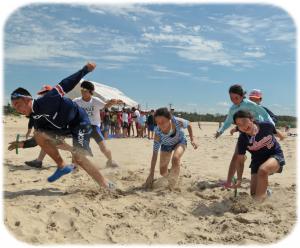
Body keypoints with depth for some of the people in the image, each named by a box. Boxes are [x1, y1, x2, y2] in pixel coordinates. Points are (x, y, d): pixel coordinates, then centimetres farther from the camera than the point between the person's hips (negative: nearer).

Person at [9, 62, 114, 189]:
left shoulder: (45, 101, -25)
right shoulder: (36, 119, 0)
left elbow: (65, 85, -24)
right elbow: (40, 138, 13)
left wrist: (85, 70, -24)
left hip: (80, 121, -8)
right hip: (65, 127, 8)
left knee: (78, 158, -18)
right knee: (38, 135, -7)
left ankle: (107, 186, -7)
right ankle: (62, 166, 1)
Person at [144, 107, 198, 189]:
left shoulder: (178, 122, -38)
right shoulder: (158, 133, -36)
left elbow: (189, 125, -12)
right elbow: (155, 153, -30)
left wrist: (192, 140, -12)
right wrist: (151, 174, -30)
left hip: (180, 141, -1)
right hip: (166, 145, 1)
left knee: (175, 159, -32)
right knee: (163, 172, 2)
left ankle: (171, 186, -19)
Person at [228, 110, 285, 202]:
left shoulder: (267, 126, -23)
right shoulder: (242, 139, -19)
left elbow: (277, 133, 3)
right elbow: (240, 161, -9)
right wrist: (239, 179, -17)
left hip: (275, 155, -3)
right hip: (257, 160, 3)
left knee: (262, 170, -37)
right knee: (254, 193, -3)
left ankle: (258, 201, -22)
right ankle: (265, 193, 33)